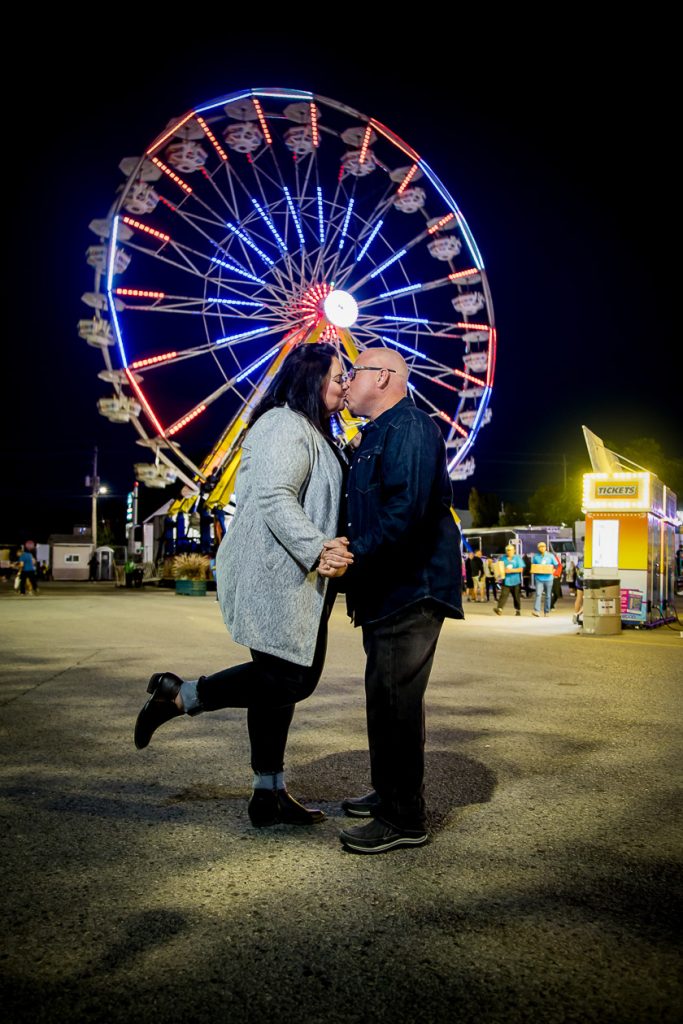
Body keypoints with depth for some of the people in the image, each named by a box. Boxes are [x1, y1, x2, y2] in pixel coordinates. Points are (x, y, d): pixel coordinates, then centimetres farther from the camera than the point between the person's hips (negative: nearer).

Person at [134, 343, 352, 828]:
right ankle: (179, 695, 1)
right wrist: (317, 549, -30)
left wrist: (329, 550, 26)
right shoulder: (286, 426, -10)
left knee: (280, 680, 10)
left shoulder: (310, 432, 24)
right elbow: (275, 498, -23)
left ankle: (270, 795, 17)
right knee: (292, 680, -11)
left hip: (291, 581, 11)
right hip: (273, 577, -11)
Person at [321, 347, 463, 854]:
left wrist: (353, 555, -25)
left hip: (412, 589, -11)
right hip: (389, 590, 11)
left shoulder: (409, 427, -13)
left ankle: (405, 818, 1)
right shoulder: (378, 435, 21)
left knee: (396, 699, -8)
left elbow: (407, 509, -26)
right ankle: (388, 793, 32)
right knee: (386, 696, 18)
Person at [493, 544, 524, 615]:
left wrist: (511, 570, -16)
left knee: (516, 596, 9)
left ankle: (518, 610, 24)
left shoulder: (518, 558, 1)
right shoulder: (503, 558, 9)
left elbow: (521, 569, -6)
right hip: (506, 581, 1)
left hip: (515, 581, -1)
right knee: (503, 595, -13)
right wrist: (502, 570, -12)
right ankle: (499, 609, -23)